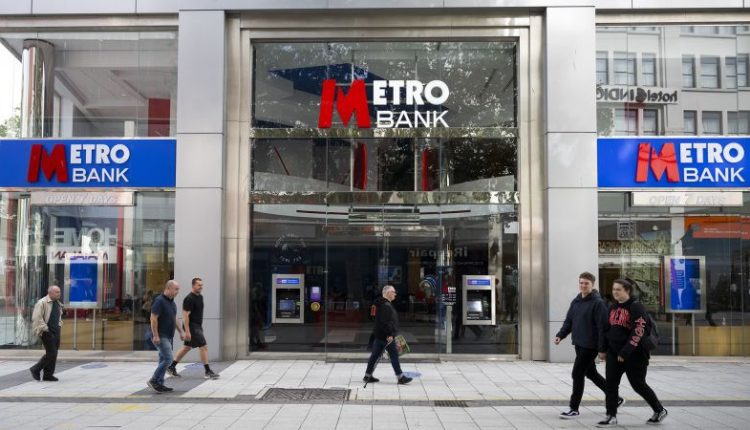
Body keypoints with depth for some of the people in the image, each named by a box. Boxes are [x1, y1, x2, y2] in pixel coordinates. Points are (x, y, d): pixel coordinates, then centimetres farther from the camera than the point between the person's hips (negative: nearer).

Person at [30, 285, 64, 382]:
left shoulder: (58, 304, 14)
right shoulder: (42, 303, -12)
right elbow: (36, 318, -18)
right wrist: (44, 329, -19)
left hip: (56, 332, 8)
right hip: (47, 332, -8)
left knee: (54, 354, 9)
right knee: (51, 353, -9)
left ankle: (48, 374, 17)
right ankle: (36, 369, 8)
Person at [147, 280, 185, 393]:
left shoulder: (171, 301, 13)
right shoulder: (159, 301, -15)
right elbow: (153, 319, -20)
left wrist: (181, 331, 17)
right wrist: (155, 335, -23)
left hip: (168, 336, 9)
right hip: (161, 336, -9)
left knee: (163, 360, 10)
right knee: (168, 359, -14)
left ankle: (160, 384, 15)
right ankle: (154, 380, -4)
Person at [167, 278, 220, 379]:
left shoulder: (200, 297, 12)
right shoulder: (189, 299, -16)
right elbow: (185, 315, -20)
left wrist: (200, 327, 23)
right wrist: (187, 331, -23)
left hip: (197, 326, 10)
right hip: (191, 326, -10)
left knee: (187, 347, 17)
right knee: (204, 347, -10)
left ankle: (171, 367, 27)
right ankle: (208, 372, -4)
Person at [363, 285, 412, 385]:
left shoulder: (382, 304, 16)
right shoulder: (386, 306, -18)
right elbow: (385, 322, -25)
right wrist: (389, 335, -23)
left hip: (379, 335, 10)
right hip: (386, 336, -10)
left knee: (375, 355, 12)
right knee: (394, 355, -2)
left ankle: (368, 376, 16)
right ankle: (400, 377, 4)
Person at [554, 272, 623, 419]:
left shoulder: (598, 303, -12)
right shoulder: (575, 302, 10)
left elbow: (602, 327, -15)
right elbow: (568, 321, 12)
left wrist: (602, 348, -18)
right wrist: (560, 335, -3)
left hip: (590, 346, -8)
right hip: (579, 344, 8)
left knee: (577, 374, -6)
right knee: (591, 374, 18)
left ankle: (574, 408, 5)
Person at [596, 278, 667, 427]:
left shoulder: (636, 307, -14)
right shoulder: (613, 307, 9)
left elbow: (639, 332, -20)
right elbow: (607, 328, 17)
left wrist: (625, 352, -22)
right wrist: (603, 349, 13)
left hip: (634, 355, -6)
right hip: (614, 353, 7)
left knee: (638, 385, 6)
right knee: (611, 384, 0)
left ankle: (659, 411, 28)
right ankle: (611, 416, 8)